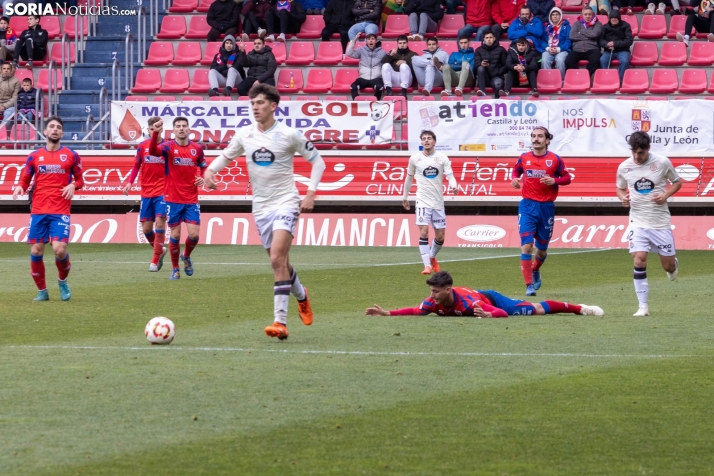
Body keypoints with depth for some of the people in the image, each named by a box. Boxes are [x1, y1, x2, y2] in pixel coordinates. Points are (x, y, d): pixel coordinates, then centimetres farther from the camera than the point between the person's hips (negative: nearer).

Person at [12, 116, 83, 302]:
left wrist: (73, 185, -11)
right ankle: (42, 291, 16)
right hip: (38, 210, 2)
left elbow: (80, 179, 11)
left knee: (59, 249, -15)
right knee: (36, 251, -1)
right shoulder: (35, 156, 9)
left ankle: (63, 281, 16)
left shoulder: (71, 155, 6)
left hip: (61, 211, -2)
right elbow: (25, 180, 13)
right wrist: (20, 187, -9)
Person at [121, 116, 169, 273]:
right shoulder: (142, 146, 4)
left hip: (162, 192, -3)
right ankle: (160, 250, 31)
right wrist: (129, 182, -4)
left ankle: (155, 261, -6)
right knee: (146, 228, 4)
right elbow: (136, 166, 9)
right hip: (146, 193, 3)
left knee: (160, 223, -13)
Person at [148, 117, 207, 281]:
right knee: (175, 234, 1)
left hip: (191, 200, 2)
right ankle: (175, 269, 18)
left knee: (194, 234, -6)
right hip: (173, 199, -2)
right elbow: (153, 151, -28)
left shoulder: (197, 148, 3)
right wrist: (155, 133, -45)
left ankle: (186, 256, 26)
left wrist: (202, 178, -4)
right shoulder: (168, 146, -7)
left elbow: (203, 167, 19)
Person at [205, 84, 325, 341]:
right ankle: (301, 296, 43)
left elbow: (317, 160, 0)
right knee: (280, 263, 13)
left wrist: (311, 193, -11)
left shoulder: (289, 135, -9)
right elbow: (225, 156, 18)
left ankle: (280, 321, -24)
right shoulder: (244, 135, 3)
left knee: (277, 259, -21)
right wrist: (211, 170, -4)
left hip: (286, 203, -5)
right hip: (261, 206, 5)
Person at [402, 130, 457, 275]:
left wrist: (453, 186, -30)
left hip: (438, 202, 1)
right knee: (424, 232, -15)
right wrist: (405, 197, 18)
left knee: (440, 236, 5)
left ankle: (432, 257, 33)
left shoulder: (442, 158, 0)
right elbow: (409, 177, 14)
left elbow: (450, 176, -8)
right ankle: (427, 266, -13)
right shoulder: (415, 159, 1)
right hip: (422, 202, -1)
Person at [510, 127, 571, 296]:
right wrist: (514, 179, -4)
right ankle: (530, 285, -9)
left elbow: (567, 178, 3)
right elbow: (516, 171, 18)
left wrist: (554, 181, -16)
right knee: (526, 245, -14)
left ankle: (535, 270, 46)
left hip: (546, 207, 0)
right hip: (528, 206, 0)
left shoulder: (555, 159, -2)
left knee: (542, 249, 12)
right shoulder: (524, 158, 2)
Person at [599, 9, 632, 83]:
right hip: (608, 51, 2)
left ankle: (619, 80, -29)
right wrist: (607, 45, -19)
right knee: (602, 60, -31)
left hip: (622, 50, -2)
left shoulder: (625, 26, 1)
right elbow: (601, 40, 4)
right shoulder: (605, 27, 8)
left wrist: (615, 43, -15)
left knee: (624, 61, -35)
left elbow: (629, 41, -5)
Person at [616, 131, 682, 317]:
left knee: (669, 266, 5)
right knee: (639, 260, -16)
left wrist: (666, 195, -14)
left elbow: (677, 182, 5)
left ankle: (673, 264, 46)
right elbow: (620, 189, 13)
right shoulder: (624, 167, -3)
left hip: (660, 221, 0)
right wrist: (622, 197, -10)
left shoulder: (662, 162, -8)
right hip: (638, 221, 1)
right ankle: (643, 306, -8)